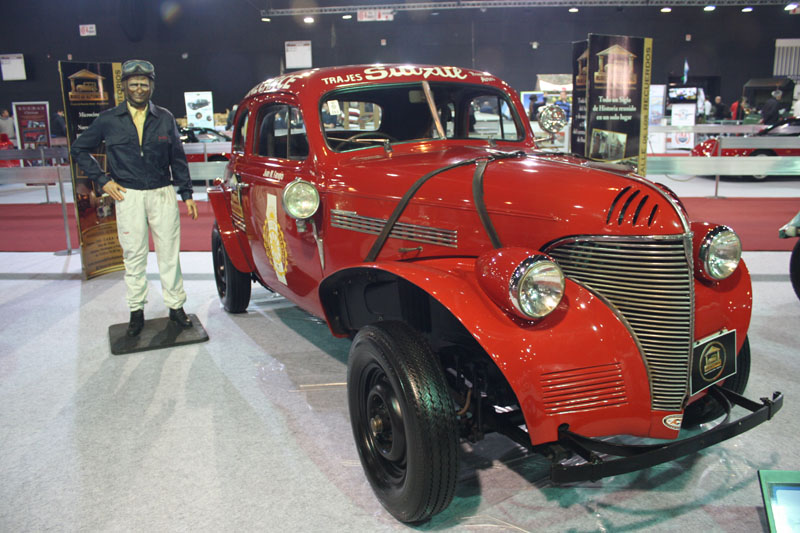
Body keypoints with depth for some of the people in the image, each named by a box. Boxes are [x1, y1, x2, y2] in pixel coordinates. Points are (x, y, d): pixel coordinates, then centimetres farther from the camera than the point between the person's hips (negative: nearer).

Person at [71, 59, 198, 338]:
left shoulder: (165, 118, 5)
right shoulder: (108, 120, 1)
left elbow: (178, 159, 9)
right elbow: (79, 149, 10)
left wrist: (187, 194, 5)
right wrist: (102, 180, 1)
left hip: (163, 194, 1)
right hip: (128, 196, 0)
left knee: (169, 254, 5)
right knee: (134, 256, 7)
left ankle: (176, 306, 16)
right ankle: (136, 311, 18)